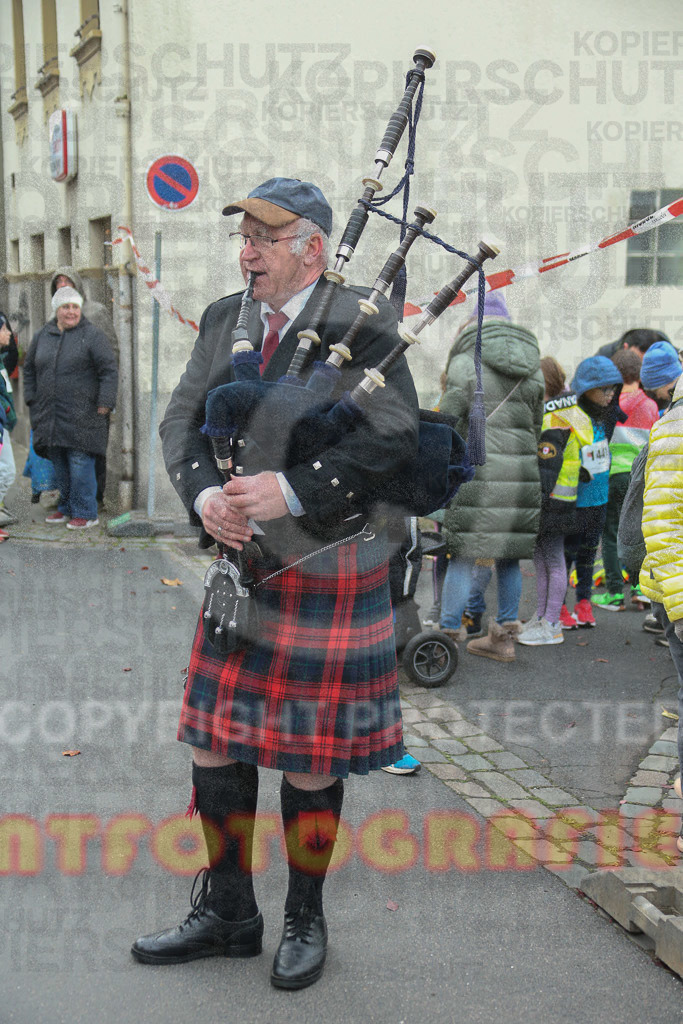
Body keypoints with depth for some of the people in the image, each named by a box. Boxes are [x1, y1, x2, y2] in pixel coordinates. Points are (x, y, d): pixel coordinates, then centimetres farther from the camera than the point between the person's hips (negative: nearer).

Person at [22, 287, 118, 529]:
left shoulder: (92, 336, -3)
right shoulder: (42, 336, 11)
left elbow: (109, 371, -6)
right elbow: (29, 368, 22)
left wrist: (104, 404, -12)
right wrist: (32, 399, 13)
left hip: (81, 416, -5)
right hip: (50, 415, 5)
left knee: (80, 463, -7)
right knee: (59, 463, 10)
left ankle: (85, 513, 0)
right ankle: (67, 508, 22)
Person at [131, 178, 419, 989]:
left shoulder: (362, 326, -10)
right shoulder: (223, 320, 8)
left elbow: (394, 439, -18)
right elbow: (181, 421, 5)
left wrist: (289, 491, -25)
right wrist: (204, 495, -14)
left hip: (327, 572, -5)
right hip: (243, 565, 6)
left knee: (309, 764, 6)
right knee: (215, 743, 11)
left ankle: (305, 921, 29)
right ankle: (226, 914, 31)